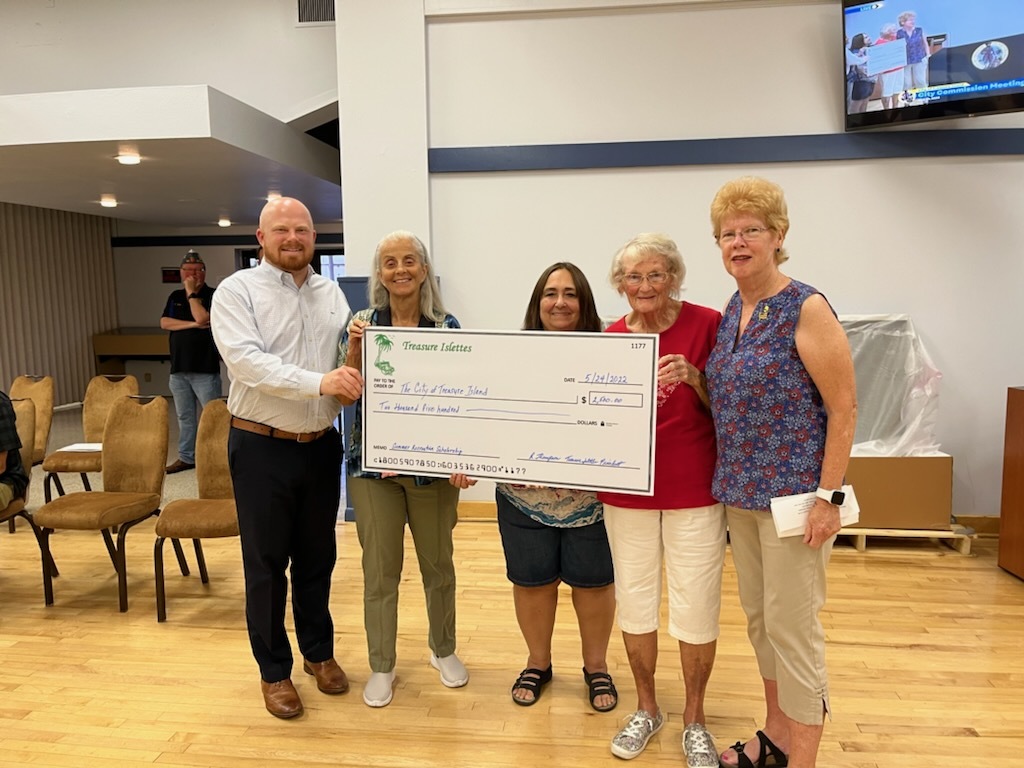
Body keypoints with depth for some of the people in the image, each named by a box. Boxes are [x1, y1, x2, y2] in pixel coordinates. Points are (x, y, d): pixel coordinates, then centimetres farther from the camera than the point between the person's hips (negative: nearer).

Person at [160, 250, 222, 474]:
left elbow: (202, 318, -19)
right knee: (184, 416, 13)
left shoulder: (212, 295, -3)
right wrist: (192, 324, -11)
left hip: (205, 368, -6)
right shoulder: (175, 297, 14)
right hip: (178, 367, 6)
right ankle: (186, 457, 22)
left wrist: (191, 292, -11)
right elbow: (164, 322, 1)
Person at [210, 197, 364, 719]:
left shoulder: (332, 294, 9)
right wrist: (319, 382, -31)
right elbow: (247, 361, -21)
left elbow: (349, 360, 8)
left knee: (317, 556, 17)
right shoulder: (237, 291, -7)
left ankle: (319, 651, 36)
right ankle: (274, 670, 27)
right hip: (262, 447, -4)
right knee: (266, 564, 9)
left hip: (321, 444, 4)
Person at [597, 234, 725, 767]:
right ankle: (646, 709, 35)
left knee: (696, 608, 6)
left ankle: (694, 718, 30)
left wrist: (692, 377, -20)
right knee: (634, 600, 12)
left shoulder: (707, 324, -6)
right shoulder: (608, 339, 3)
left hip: (694, 490, -2)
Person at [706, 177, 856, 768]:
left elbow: (844, 408, -14)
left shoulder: (807, 310, -13)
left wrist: (829, 497, -17)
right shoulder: (731, 312, 8)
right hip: (741, 492, 7)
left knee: (792, 626, 3)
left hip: (794, 493, -7)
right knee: (758, 616, 17)